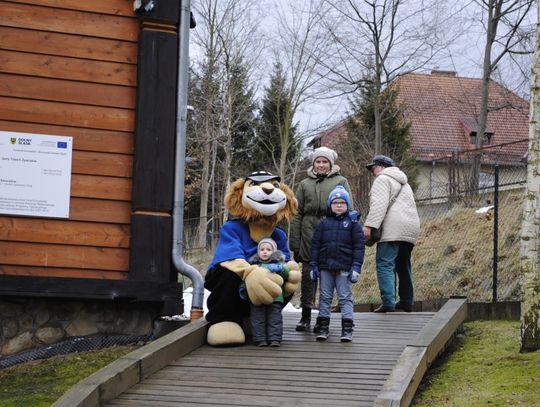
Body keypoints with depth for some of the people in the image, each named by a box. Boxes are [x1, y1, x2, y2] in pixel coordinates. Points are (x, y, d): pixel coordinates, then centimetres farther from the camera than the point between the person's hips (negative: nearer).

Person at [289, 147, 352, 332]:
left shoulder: (341, 182, 8)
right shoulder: (305, 184, 14)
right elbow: (297, 214, 11)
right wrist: (295, 244, 5)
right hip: (309, 232, 2)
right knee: (307, 273, 3)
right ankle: (305, 315, 11)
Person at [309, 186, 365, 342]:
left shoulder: (353, 223, 2)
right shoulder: (324, 223, 9)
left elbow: (359, 246, -2)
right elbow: (315, 245, 9)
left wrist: (356, 267, -9)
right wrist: (313, 265, 3)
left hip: (344, 268, -3)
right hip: (325, 266, 3)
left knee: (345, 298, -1)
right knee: (325, 297, 7)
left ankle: (347, 329, -1)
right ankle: (323, 327, 13)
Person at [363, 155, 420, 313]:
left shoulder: (383, 179, 1)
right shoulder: (404, 183, 30)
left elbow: (379, 204, -14)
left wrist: (369, 225, -20)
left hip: (393, 229, -9)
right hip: (410, 228, 9)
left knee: (385, 265, -12)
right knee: (404, 265, 17)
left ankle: (388, 301, -22)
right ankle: (407, 301, 21)